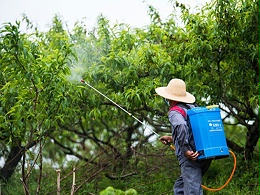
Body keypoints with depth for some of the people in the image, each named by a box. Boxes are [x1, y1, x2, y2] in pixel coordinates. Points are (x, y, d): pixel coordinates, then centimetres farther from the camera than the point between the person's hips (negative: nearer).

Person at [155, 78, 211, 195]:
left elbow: (181, 126, -29)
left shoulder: (174, 112, -6)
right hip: (204, 158, 9)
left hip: (191, 159, -9)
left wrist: (185, 150, -22)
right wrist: (172, 139, 33)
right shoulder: (192, 107, 19)